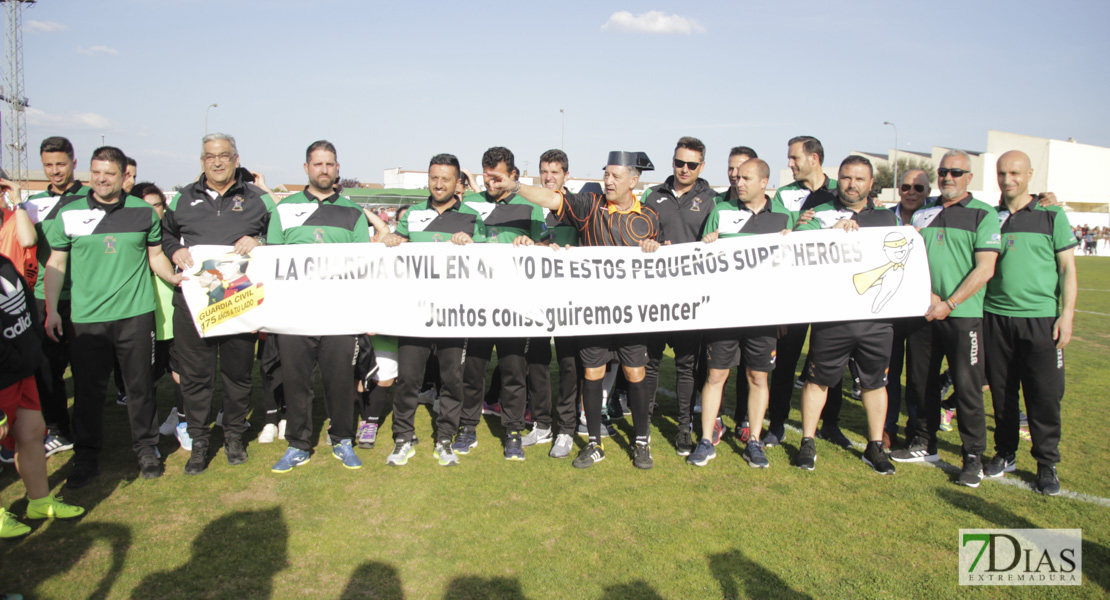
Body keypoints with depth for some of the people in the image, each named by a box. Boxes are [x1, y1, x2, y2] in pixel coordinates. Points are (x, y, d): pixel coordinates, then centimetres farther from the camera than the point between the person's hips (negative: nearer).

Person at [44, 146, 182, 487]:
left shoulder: (143, 212, 5)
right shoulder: (70, 213, 4)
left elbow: (156, 255, 13)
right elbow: (56, 263, 10)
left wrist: (174, 277, -6)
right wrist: (51, 309, 5)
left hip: (135, 314, 0)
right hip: (87, 318, 0)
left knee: (140, 385, 7)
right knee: (88, 389, 7)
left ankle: (146, 450, 22)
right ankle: (86, 459, 21)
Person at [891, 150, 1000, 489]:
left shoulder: (983, 215, -1)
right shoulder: (923, 213, 12)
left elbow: (984, 269, -8)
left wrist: (948, 304, -13)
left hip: (963, 315, -5)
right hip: (922, 312, 5)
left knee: (967, 387, -3)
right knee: (921, 381, 11)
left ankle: (973, 457, 9)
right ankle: (925, 444, 26)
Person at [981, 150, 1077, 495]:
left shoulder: (1052, 215, 3)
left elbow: (1067, 268, 2)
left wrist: (1067, 314, -7)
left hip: (1040, 318, -2)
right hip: (995, 316, 2)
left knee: (1045, 394, 0)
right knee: (1002, 391, 10)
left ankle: (1047, 464, 12)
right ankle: (1005, 454, 23)